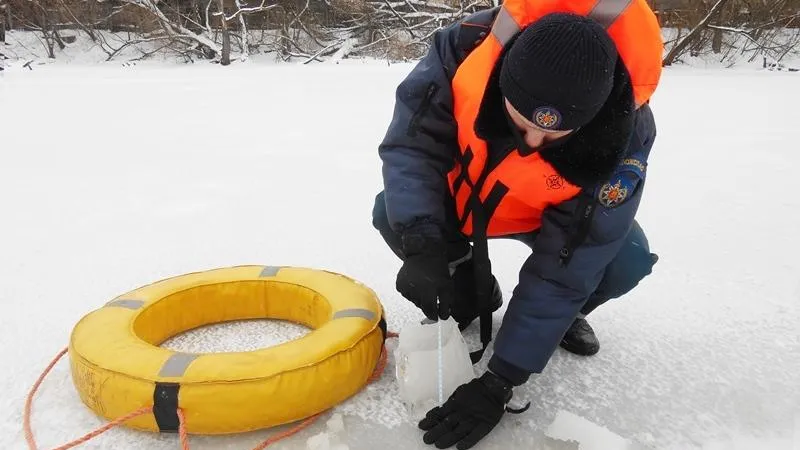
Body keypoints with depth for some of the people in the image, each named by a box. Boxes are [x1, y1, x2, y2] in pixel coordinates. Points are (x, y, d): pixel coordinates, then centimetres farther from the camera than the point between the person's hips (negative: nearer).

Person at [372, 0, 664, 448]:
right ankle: (474, 298, 6)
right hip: (463, 194, 2)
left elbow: (563, 267, -33)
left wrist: (499, 382, -33)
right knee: (393, 215, -24)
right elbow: (411, 144, -27)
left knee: (627, 260, -26)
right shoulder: (468, 46, -35)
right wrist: (420, 243, -45)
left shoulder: (623, 136, -35)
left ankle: (565, 314, 11)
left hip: (551, 214, -1)